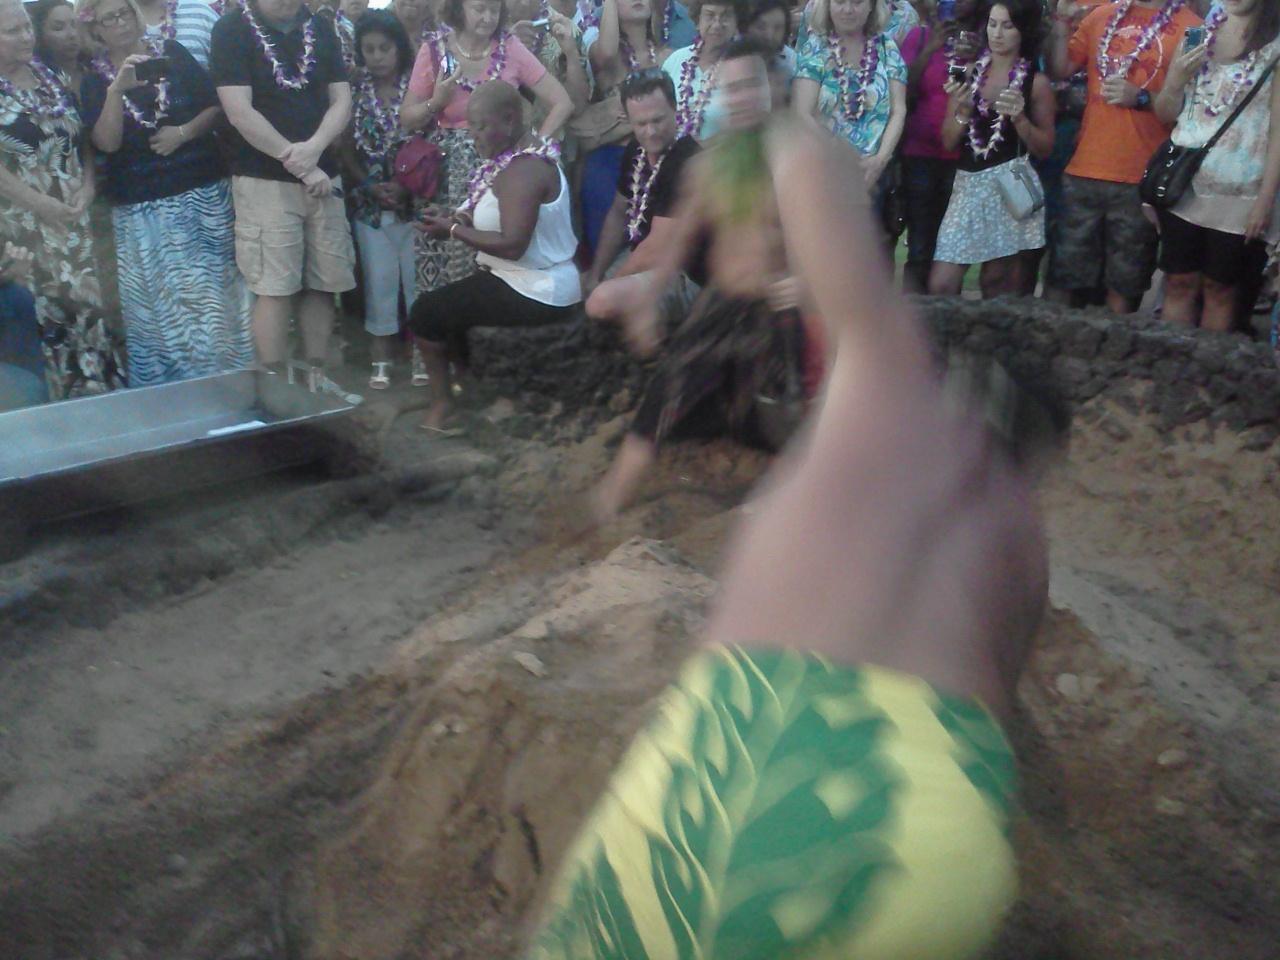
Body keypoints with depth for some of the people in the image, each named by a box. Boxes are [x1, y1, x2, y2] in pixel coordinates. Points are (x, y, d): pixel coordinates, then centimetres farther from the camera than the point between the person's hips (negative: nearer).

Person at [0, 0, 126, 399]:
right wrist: (41, 204, -16)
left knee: (86, 303, 8)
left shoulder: (51, 75, 9)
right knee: (40, 311, -1)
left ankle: (101, 395, 18)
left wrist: (87, 186, -4)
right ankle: (59, 403, 9)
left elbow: (80, 137, 12)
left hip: (72, 215, 5)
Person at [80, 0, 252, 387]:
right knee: (162, 306, 1)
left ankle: (229, 377, 16)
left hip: (205, 193, 1)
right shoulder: (95, 79, 4)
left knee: (218, 293, 5)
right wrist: (117, 88, -22)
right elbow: (107, 143, -10)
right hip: (142, 210, -1)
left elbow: (216, 106, 4)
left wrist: (184, 132, -12)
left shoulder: (172, 53, 7)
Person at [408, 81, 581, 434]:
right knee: (447, 301, 24)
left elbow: (513, 245, -29)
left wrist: (454, 230, -18)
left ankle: (442, 403, 15)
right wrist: (460, 218, -1)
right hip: (539, 284, 10)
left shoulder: (522, 171, -22)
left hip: (534, 294, -10)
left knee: (425, 311, -1)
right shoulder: (524, 155, 9)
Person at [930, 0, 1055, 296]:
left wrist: (1019, 118, -14)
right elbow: (948, 142, 8)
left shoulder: (1036, 82, 1)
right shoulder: (968, 73, 8)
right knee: (940, 286, -5)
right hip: (968, 184, 3)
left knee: (999, 288, 1)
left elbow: (1044, 148, 3)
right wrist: (962, 111, -11)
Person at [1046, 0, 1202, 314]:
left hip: (1141, 181, -3)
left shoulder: (1190, 27, -3)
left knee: (1122, 287, 4)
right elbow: (1060, 69, 11)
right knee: (1065, 279, 7)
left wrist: (1141, 98, -18)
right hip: (1083, 171, 4)